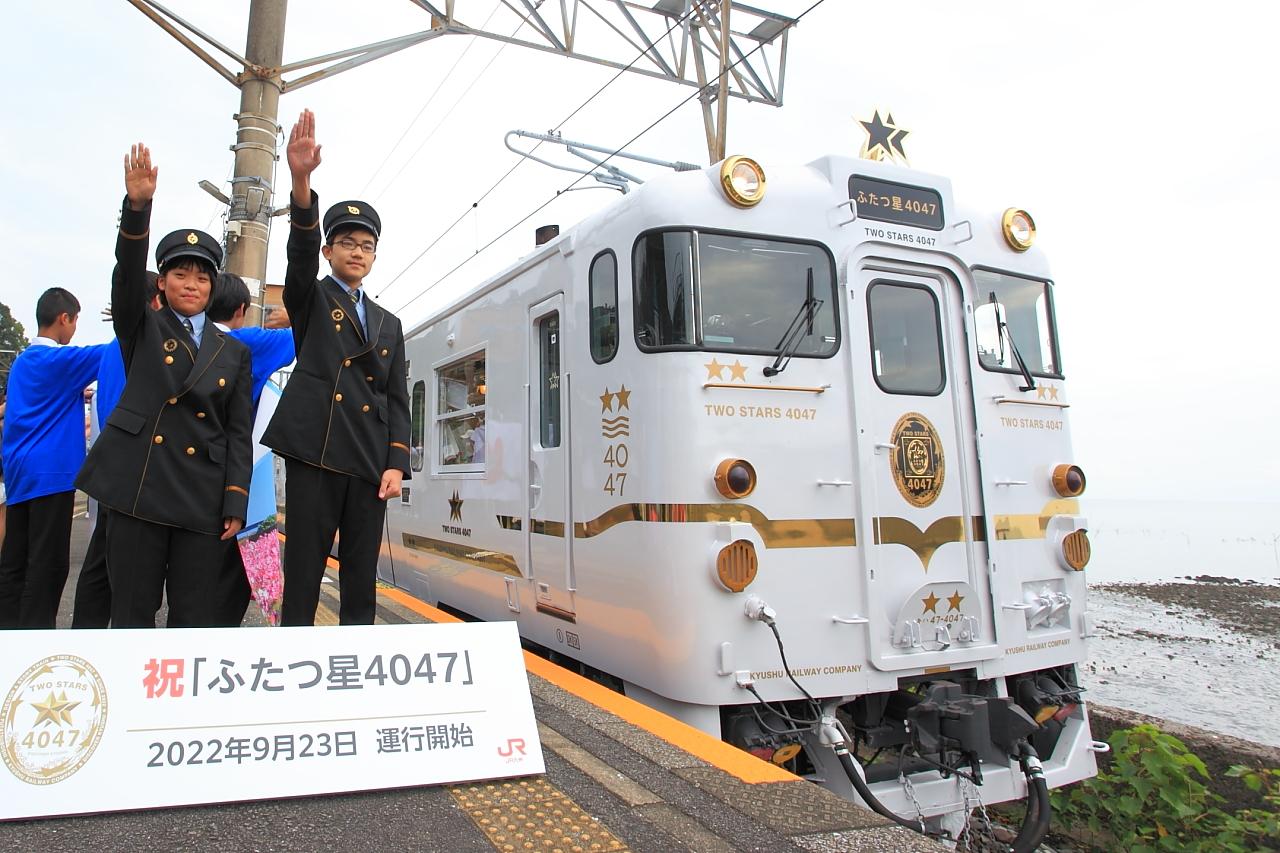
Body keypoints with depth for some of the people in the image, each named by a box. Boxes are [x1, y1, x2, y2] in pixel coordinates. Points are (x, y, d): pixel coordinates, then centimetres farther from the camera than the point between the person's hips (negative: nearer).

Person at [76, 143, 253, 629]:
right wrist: (137, 206, -25)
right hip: (140, 485, -1)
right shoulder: (141, 329, 13)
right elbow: (128, 272, -8)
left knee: (193, 619, 1)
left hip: (204, 496, 1)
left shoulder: (233, 352, 14)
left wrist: (236, 503, 0)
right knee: (131, 614, 0)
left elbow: (239, 433, 9)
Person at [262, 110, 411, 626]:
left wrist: (397, 464, 0)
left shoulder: (389, 324, 21)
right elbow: (300, 253, -9)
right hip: (316, 451, -3)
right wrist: (301, 182, -27)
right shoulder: (310, 300, 13)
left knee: (361, 584, 6)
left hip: (371, 460, 4)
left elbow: (398, 399, 14)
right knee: (302, 580, -4)